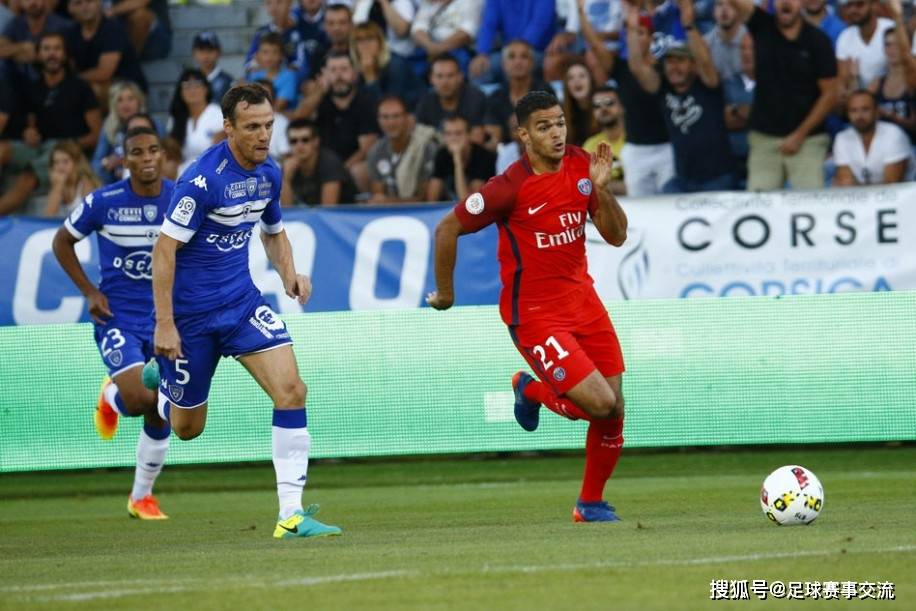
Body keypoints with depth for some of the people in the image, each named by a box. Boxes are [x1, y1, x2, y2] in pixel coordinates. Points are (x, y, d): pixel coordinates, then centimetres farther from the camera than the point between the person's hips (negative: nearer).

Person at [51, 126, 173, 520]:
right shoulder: (102, 203, -12)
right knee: (139, 400, -21)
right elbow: (62, 242, 4)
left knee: (160, 414, 4)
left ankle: (141, 495, 25)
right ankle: (110, 396, 19)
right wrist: (89, 292, -4)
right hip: (117, 317, -3)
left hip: (166, 316, 3)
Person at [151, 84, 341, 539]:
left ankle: (291, 514, -16)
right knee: (186, 427, 8)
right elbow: (164, 249, -19)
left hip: (241, 301, 5)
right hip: (189, 310, -5)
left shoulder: (269, 173, 1)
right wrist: (164, 325, -20)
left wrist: (289, 272, -1)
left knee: (291, 389, -16)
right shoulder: (202, 180, -21)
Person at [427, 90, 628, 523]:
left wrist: (601, 188, -13)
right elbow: (447, 229, -9)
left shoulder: (581, 165, 0)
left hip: (582, 300, 6)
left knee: (614, 412, 3)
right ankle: (531, 391, 16)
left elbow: (616, 236, 4)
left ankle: (591, 503, 25)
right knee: (599, 402, -16)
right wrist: (445, 293, 1)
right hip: (534, 313, -6)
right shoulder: (510, 186, -18)